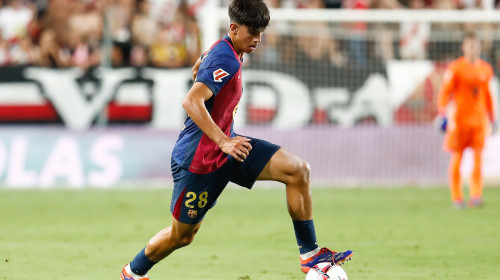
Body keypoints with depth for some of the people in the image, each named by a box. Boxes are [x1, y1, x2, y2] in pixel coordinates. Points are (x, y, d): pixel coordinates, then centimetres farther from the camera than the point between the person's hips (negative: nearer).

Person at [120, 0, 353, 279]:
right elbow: (191, 102, -37)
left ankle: (310, 253, -4)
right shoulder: (226, 61, -25)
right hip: (199, 158, -9)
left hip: (226, 145, 9)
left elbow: (199, 68, 28)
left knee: (298, 170, -8)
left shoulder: (223, 49, 6)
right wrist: (224, 142, -43)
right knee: (182, 235, 6)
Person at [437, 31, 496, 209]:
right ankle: (457, 198, 7)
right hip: (459, 119, -4)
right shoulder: (455, 68, -4)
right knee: (456, 158, 0)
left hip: (479, 119, 4)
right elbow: (445, 92, -6)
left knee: (477, 157, -5)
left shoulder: (485, 69, 11)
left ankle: (476, 196, -5)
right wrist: (443, 116, -15)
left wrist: (491, 119, 20)